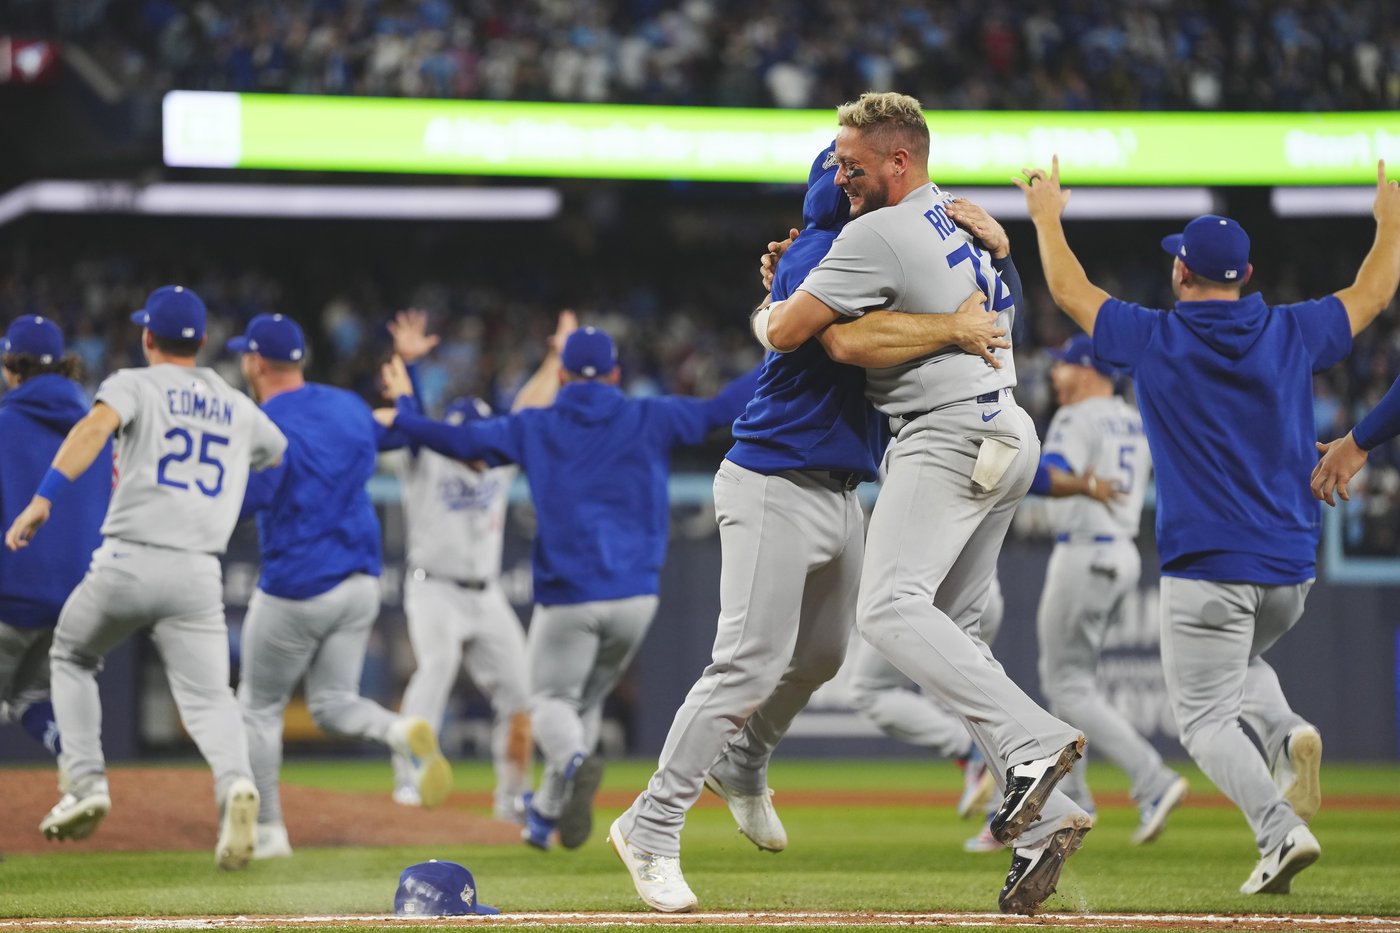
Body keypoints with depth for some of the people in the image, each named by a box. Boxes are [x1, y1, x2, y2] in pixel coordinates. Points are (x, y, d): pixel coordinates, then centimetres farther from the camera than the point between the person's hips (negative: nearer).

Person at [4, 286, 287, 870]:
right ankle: (235, 782, -34)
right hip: (199, 575, 2)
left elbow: (96, 426, -16)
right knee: (208, 696, -2)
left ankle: (86, 783, 9)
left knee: (71, 658, 24)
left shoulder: (133, 384, 5)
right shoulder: (239, 409, 18)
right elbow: (284, 456, 34)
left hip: (126, 563, -2)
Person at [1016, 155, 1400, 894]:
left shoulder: (1153, 340, -4)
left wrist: (1046, 216, 28)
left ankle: (1281, 830, -22)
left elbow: (1069, 291, 12)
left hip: (1205, 566, -4)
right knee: (1238, 662, 31)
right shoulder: (1292, 334, 2)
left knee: (1207, 717, 0)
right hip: (1290, 569, 4)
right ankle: (1286, 734, -1)